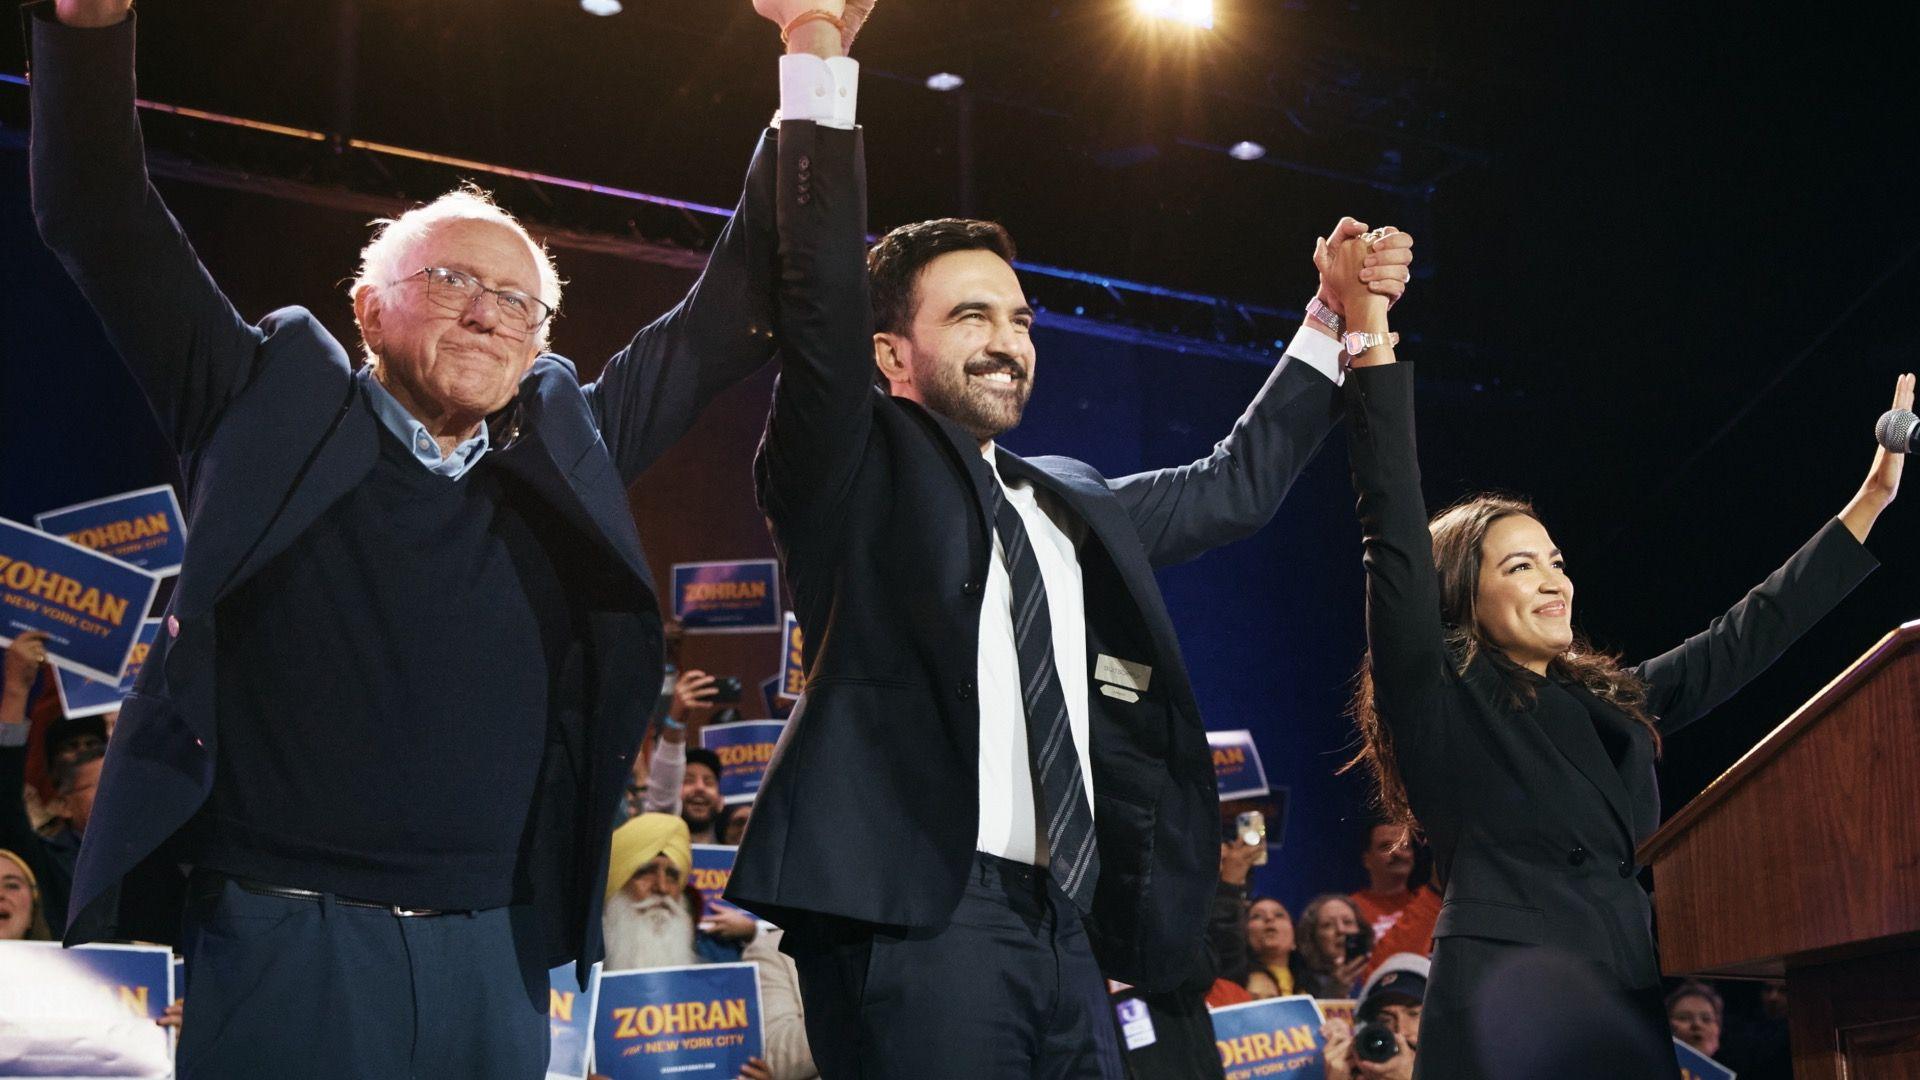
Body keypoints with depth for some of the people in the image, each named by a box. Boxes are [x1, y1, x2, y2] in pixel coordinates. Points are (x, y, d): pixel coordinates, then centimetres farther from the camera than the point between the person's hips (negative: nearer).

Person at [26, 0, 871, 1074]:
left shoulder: (563, 448, 13)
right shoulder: (276, 413, 7)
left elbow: (740, 309, 15)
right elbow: (100, 215, 6)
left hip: (494, 956, 3)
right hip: (287, 941, -3)